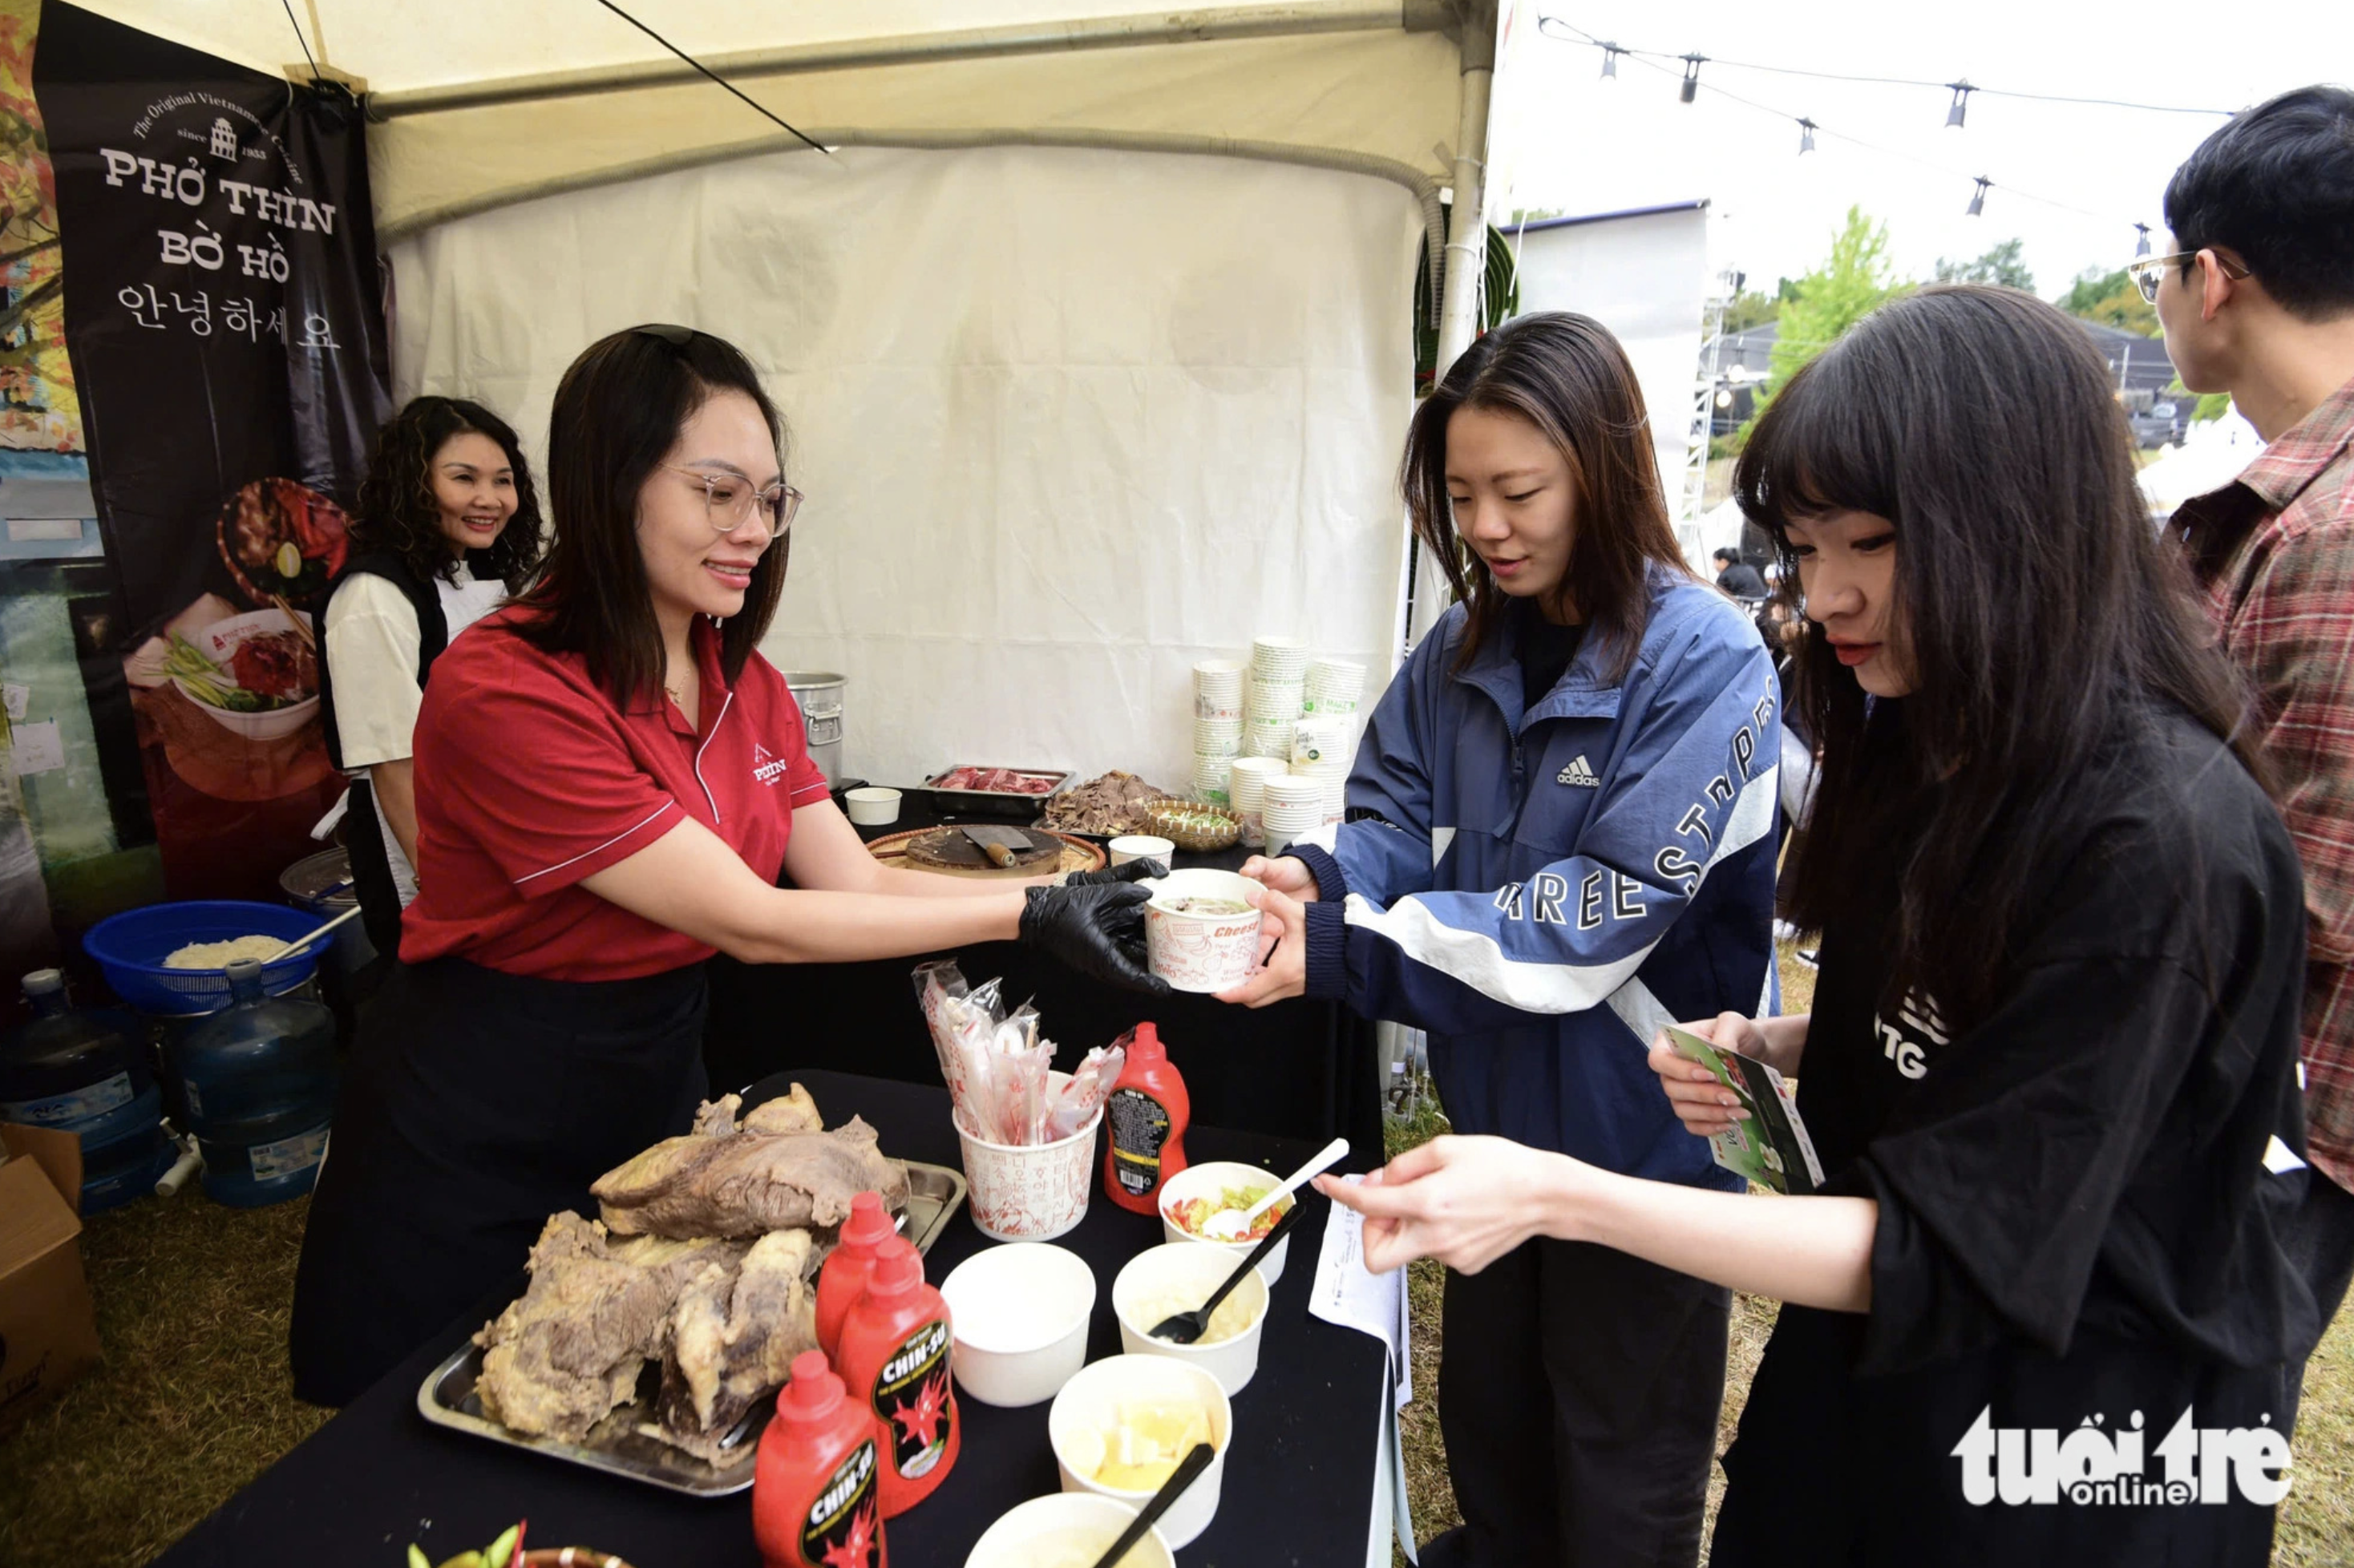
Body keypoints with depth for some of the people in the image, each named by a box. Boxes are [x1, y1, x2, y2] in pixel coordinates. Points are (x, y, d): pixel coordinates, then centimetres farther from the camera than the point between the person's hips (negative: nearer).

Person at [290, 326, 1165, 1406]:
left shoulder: (742, 680, -2)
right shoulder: (504, 692, -26)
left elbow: (859, 884, -6)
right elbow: (753, 923, -27)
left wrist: (1069, 900, -19)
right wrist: (1029, 913, -28)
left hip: (653, 1094, 6)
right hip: (479, 1143, -6)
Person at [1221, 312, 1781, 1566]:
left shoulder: (1703, 661, -21)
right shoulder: (1463, 650, 0)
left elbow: (1602, 916, -27)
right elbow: (1399, 814, 1)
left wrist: (1344, 948, -32)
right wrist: (1322, 875, -22)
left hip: (1639, 1135, -6)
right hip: (1495, 1111, 6)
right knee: (1485, 1412, 28)